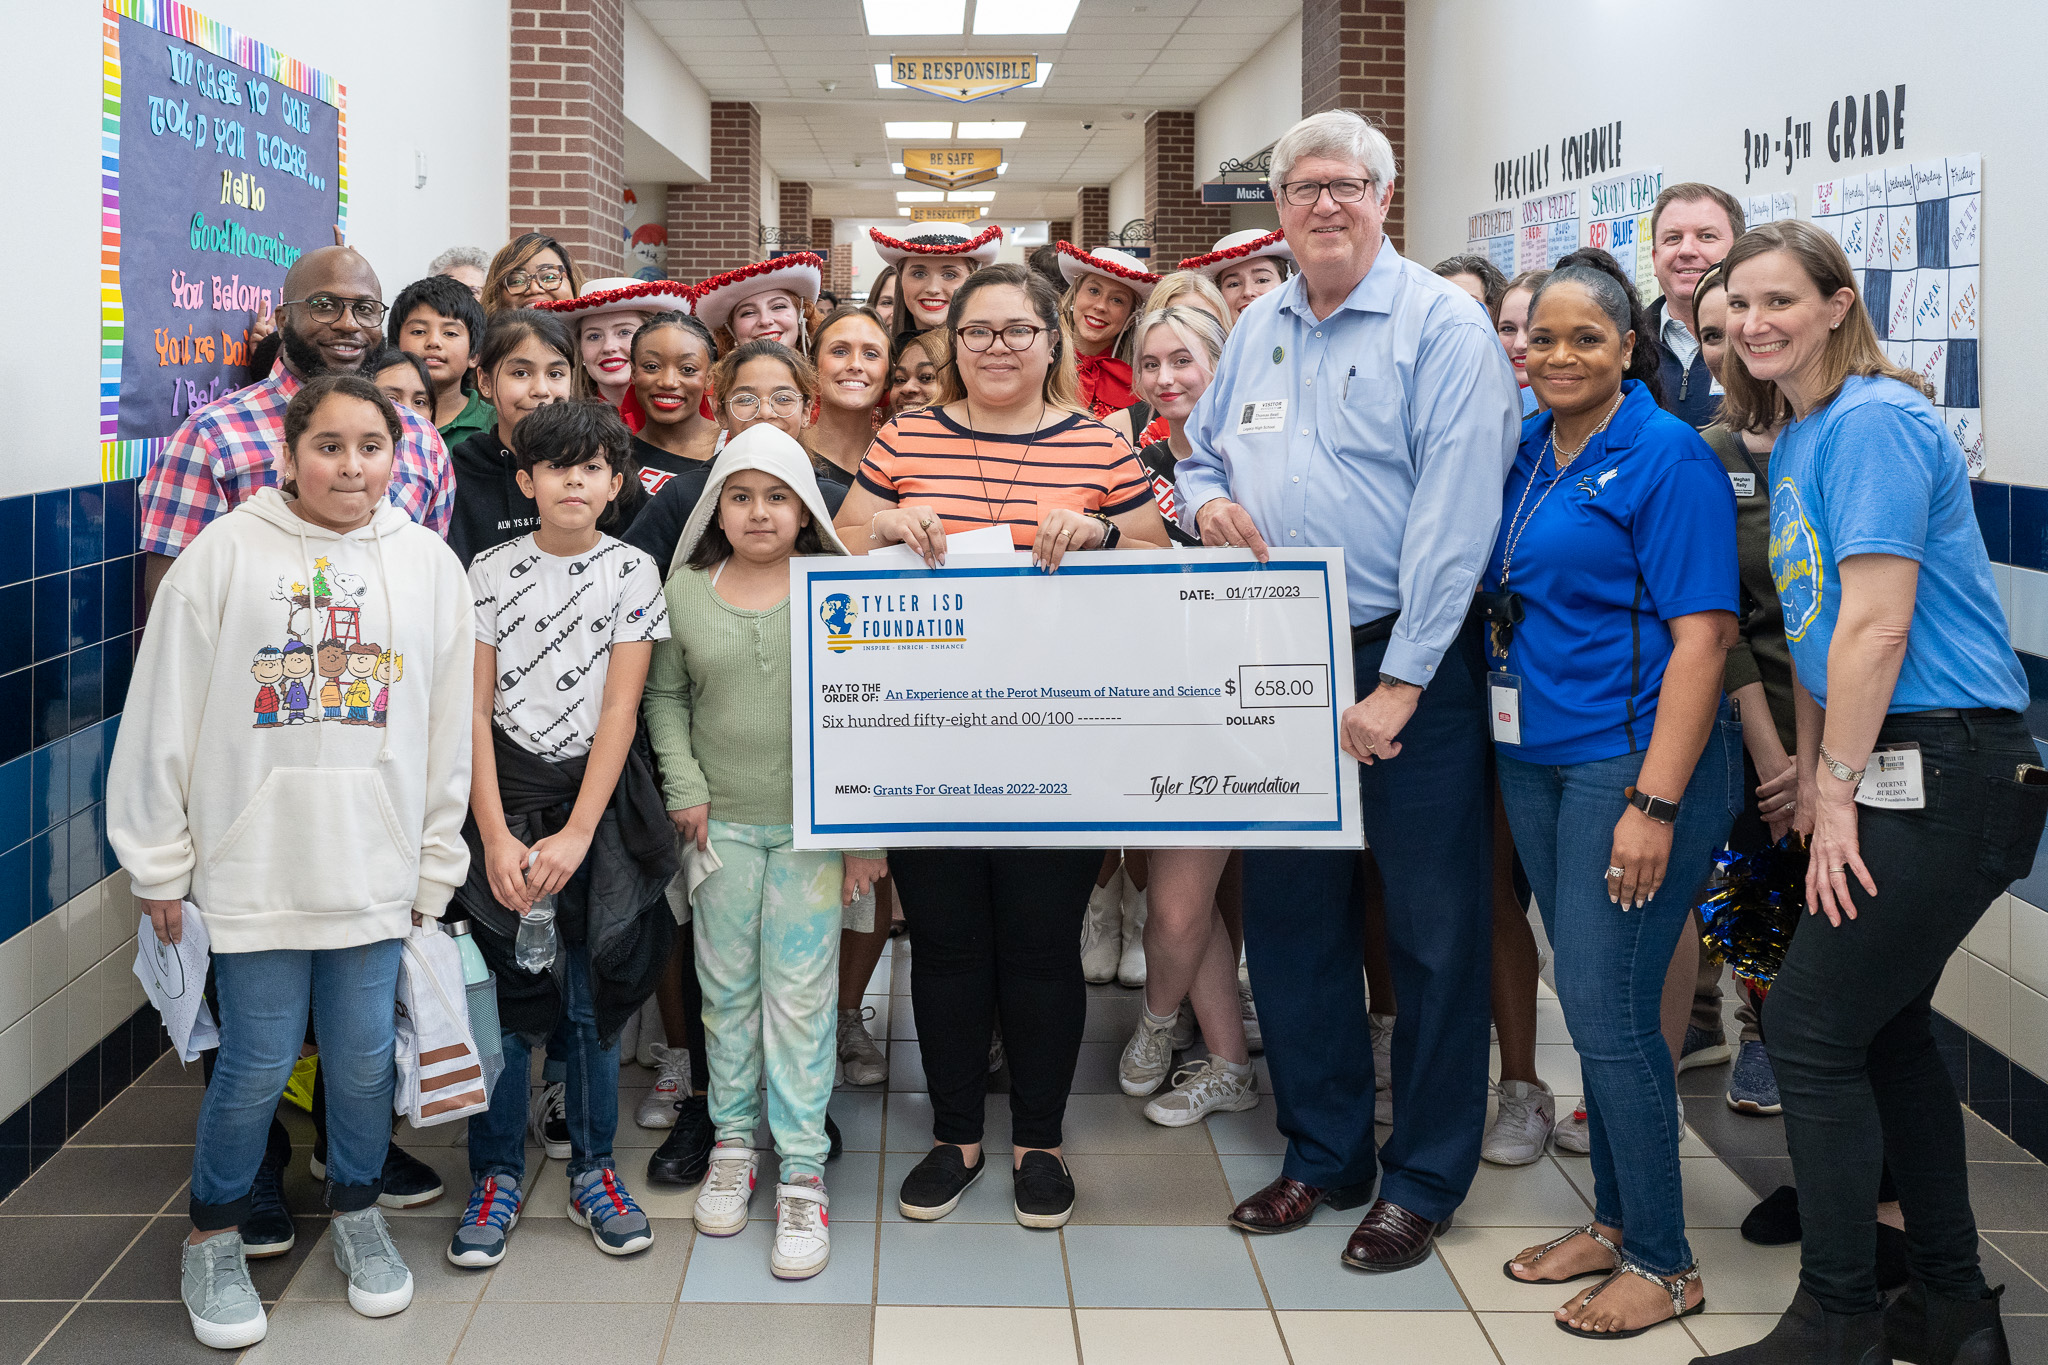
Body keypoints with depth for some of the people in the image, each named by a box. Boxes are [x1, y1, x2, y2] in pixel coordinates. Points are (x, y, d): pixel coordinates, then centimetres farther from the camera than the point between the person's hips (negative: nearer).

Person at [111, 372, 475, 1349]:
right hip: (252, 865, -2)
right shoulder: (225, 554, -5)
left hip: (376, 869, 2)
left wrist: (435, 866, 8)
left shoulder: (428, 563, 3)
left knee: (364, 1057, 9)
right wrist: (159, 865, 0)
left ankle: (356, 1210, 34)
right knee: (256, 1064, 3)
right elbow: (163, 719, -2)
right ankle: (214, 1236, 26)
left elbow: (449, 728, 8)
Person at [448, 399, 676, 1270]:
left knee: (591, 997, 5)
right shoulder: (489, 572, 2)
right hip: (505, 791, 0)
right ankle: (497, 1177, 14)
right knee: (501, 994, 0)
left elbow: (620, 710, -4)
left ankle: (594, 1172, 20)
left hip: (598, 795, 0)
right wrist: (495, 835, -9)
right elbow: (473, 708, -1)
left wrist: (576, 834, -11)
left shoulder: (632, 572, 1)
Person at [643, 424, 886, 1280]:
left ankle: (802, 1176, 5)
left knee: (801, 996, -2)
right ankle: (733, 1144, 26)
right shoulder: (686, 590, 4)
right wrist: (685, 789, 0)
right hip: (722, 824, 3)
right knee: (727, 990, 11)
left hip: (813, 825, -2)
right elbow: (665, 697, 11)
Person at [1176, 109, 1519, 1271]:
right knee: (1289, 913, 13)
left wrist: (1398, 684, -20)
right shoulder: (1260, 328, 13)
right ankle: (1324, 1154, 28)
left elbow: (1453, 514, -17)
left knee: (1434, 929, 2)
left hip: (1408, 664, -6)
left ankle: (1425, 1182, 16)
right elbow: (1202, 453, 26)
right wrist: (1206, 501, 0)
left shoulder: (1443, 325, -9)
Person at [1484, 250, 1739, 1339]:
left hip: (1629, 762, -7)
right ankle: (1615, 1218, 29)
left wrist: (1656, 804, -20)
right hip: (1534, 759, 7)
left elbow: (1702, 636, -15)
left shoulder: (1668, 458, -10)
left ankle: (1662, 1262, 10)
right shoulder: (1527, 453, 11)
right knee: (1589, 1000, 14)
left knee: (1607, 1008, -6)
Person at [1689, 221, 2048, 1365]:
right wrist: (1816, 775, 15)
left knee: (1814, 1027, -5)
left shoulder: (1872, 420, -14)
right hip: (1899, 768, 10)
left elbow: (1876, 627, -19)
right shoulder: (1797, 440, 15)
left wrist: (1840, 789, -13)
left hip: (1946, 774, -9)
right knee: (1886, 1025, 15)